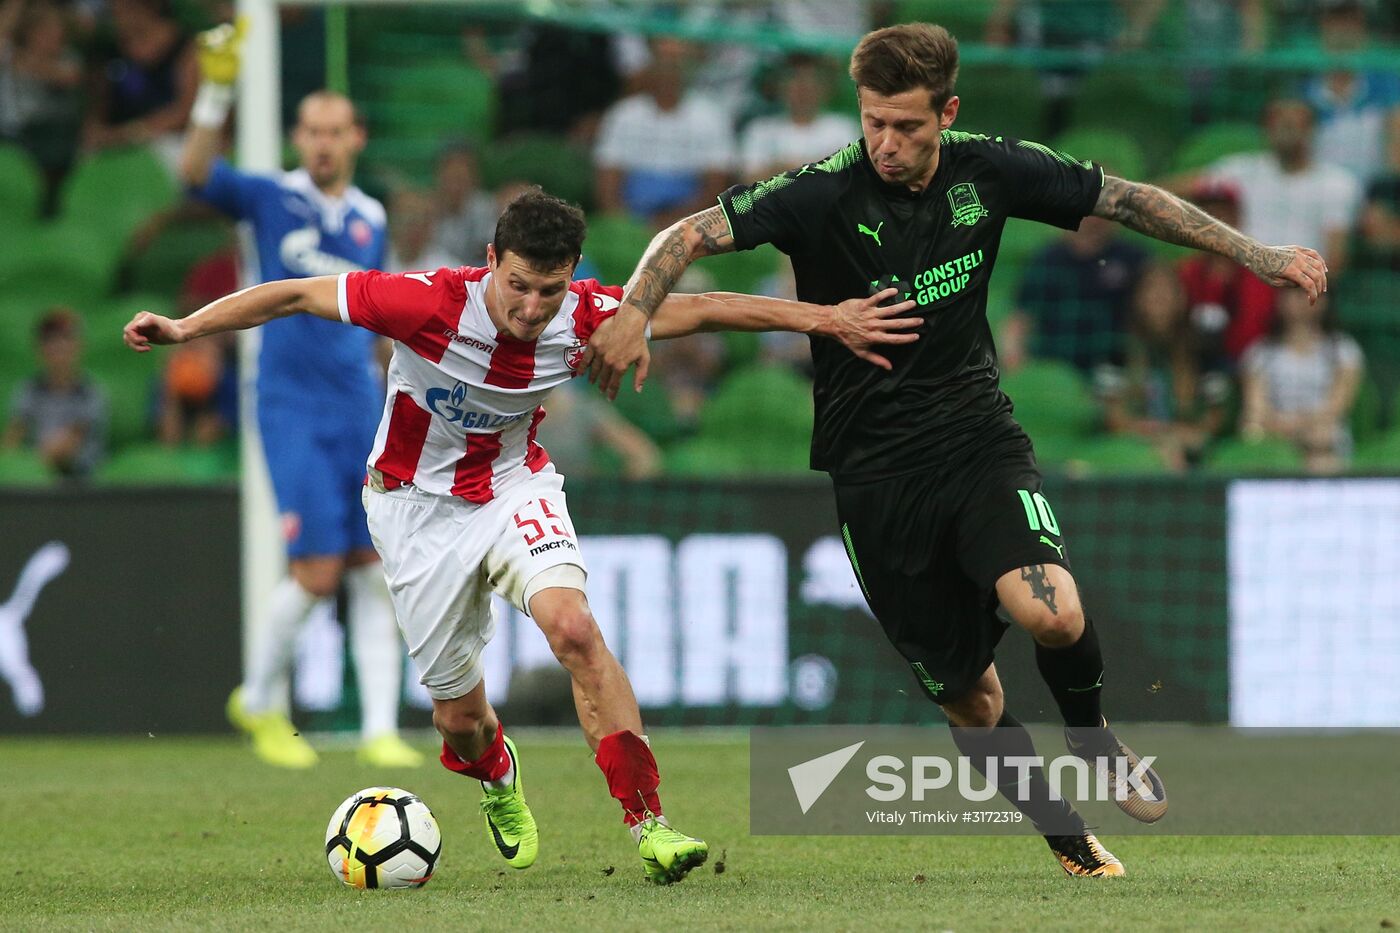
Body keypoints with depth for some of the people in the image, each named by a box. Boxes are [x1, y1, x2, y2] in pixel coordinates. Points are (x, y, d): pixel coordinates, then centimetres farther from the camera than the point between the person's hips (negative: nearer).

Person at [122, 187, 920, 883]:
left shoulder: (584, 317, -19)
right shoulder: (433, 304, -28)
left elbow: (703, 309, -8)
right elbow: (297, 296, -21)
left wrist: (826, 320, -10)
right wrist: (186, 328, -25)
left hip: (516, 487, 1)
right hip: (419, 504, -1)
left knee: (574, 628, -27)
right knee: (460, 718, 5)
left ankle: (649, 827, -25)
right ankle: (500, 783, 44)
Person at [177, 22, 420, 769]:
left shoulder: (370, 218, 12)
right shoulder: (269, 198, -2)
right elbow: (196, 174, -21)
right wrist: (215, 93, -33)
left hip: (360, 405, 4)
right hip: (292, 406, -4)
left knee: (374, 571, -2)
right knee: (317, 570, -10)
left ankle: (380, 730, 0)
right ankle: (258, 701, 12)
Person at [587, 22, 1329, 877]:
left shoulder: (989, 170, -4)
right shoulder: (825, 194, -13)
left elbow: (1123, 199, 8)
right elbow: (691, 236, -16)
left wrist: (1255, 254, 9)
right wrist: (636, 312, -35)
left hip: (979, 438, 1)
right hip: (877, 474, -1)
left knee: (1051, 614, -26)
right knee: (971, 699, 1)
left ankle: (1090, 730, 6)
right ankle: (1069, 842, 24)